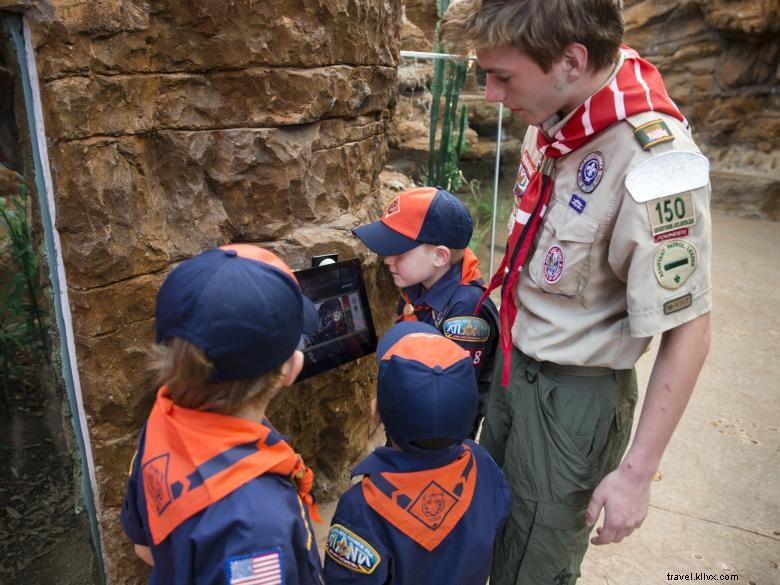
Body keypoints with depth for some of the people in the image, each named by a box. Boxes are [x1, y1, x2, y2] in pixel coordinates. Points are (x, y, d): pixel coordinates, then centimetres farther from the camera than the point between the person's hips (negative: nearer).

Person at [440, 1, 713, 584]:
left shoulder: (655, 166, -31)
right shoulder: (554, 110, -7)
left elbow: (688, 332, -22)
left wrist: (637, 471, -16)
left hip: (575, 395, -7)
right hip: (514, 361, 7)